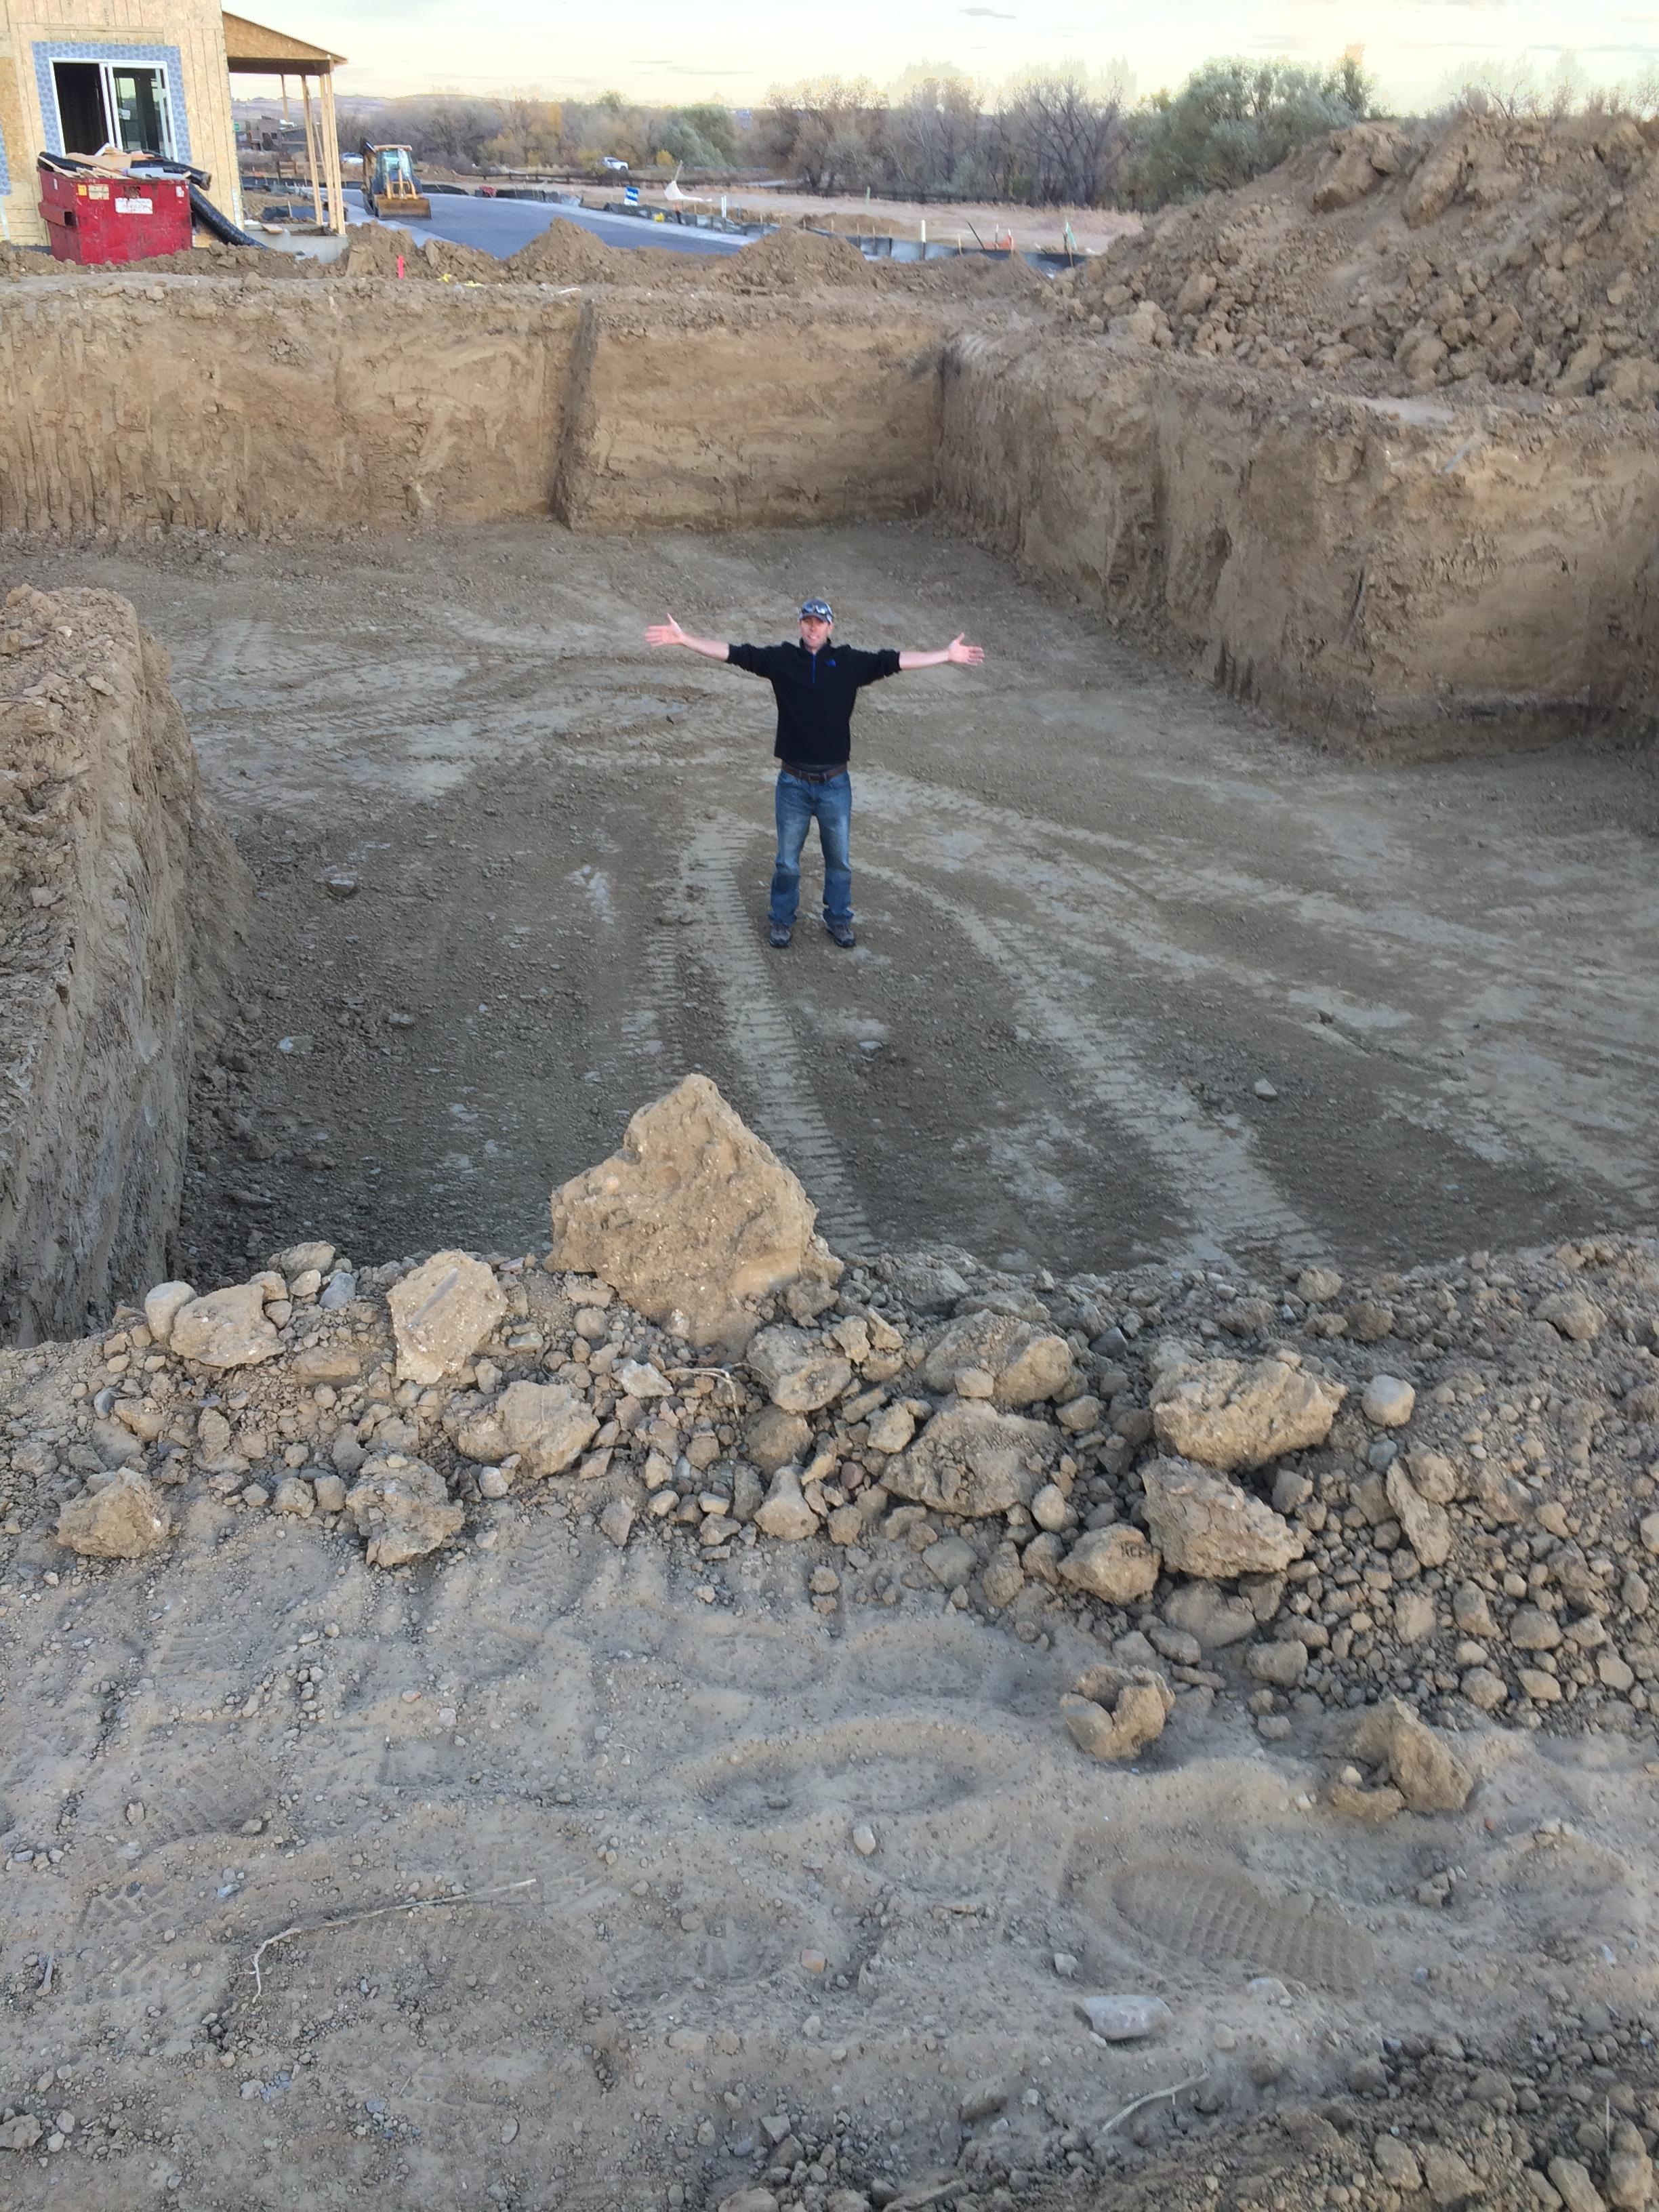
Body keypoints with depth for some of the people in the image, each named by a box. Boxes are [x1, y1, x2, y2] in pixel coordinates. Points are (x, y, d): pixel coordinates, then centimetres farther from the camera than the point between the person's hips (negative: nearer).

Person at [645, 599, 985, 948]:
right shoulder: (781, 659, -4)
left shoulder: (849, 662, -3)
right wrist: (683, 639, -11)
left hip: (835, 783, 0)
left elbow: (897, 661, -4)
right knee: (787, 860, 12)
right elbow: (730, 652, -5)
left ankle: (839, 919, 32)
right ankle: (782, 920, 30)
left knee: (839, 859, 13)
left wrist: (947, 655, -9)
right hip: (793, 783, 0)